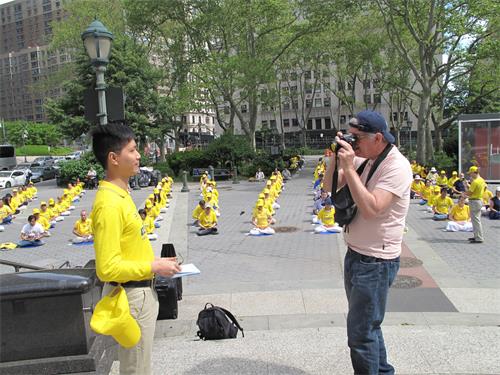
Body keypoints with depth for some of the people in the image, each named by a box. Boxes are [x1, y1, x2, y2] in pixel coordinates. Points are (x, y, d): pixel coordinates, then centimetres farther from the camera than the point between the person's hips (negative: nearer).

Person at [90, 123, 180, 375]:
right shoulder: (109, 204, -25)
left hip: (140, 292, 9)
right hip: (130, 296, -9)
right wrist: (153, 267, -18)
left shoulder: (119, 194, 6)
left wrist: (153, 263, 9)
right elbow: (108, 268, -27)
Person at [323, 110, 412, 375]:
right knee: (368, 326, 22)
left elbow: (371, 209, -29)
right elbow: (331, 186, 9)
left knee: (361, 333, -2)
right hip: (355, 254, 9)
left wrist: (349, 168, -27)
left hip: (376, 262, -9)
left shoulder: (396, 166, -19)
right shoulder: (362, 158, 5)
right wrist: (336, 157, -6)